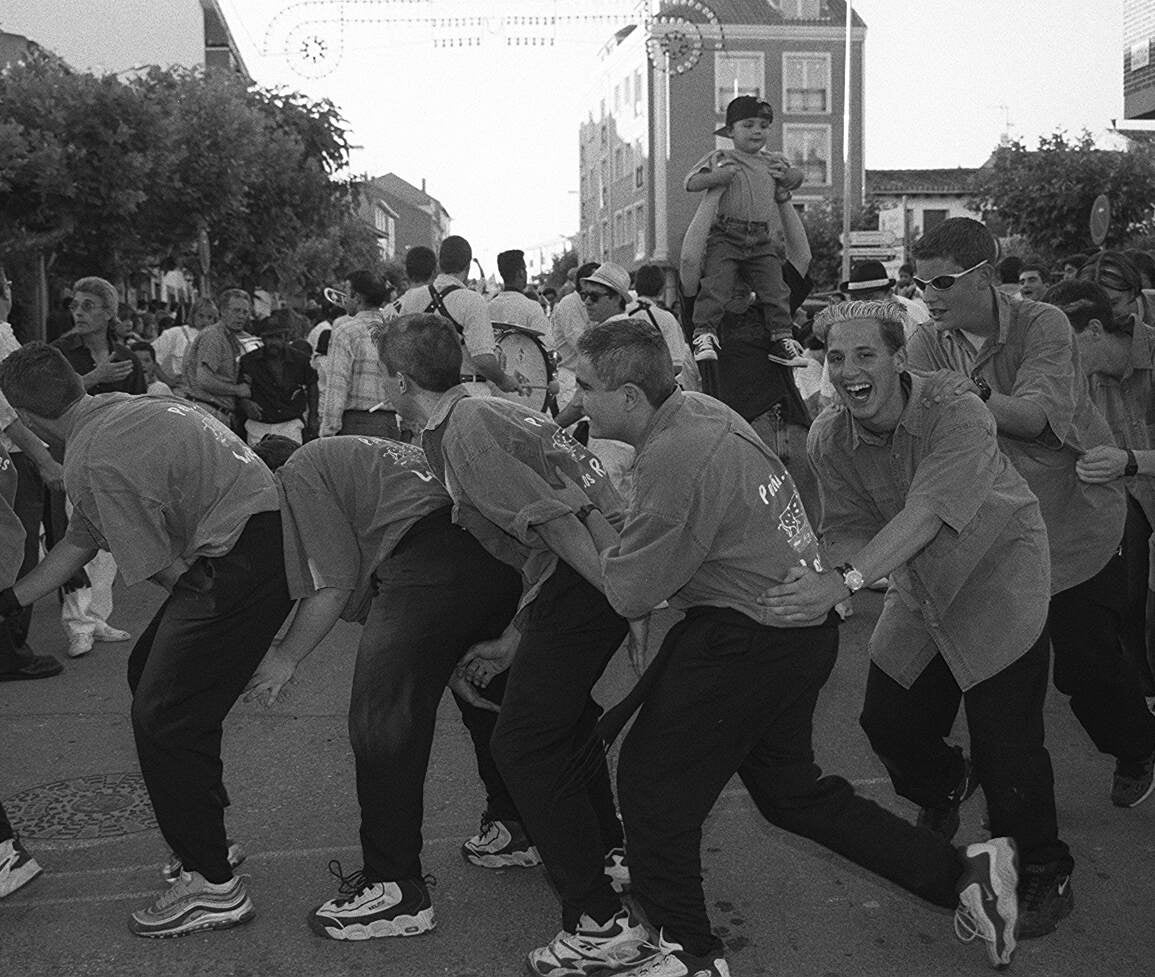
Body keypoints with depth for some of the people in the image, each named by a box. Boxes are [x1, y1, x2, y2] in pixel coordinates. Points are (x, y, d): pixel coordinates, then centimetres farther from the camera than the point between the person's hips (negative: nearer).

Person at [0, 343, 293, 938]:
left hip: (240, 564, -11)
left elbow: (164, 572, -13)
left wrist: (200, 617, 6)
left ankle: (213, 885, 5)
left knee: (162, 717, -6)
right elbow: (80, 540, 24)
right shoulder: (117, 412, 15)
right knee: (149, 671, 21)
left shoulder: (92, 461, -18)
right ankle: (207, 838, 32)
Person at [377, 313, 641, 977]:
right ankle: (607, 853, 44)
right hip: (605, 568, 10)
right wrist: (514, 639, 24)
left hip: (589, 580, -10)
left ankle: (601, 923, 1)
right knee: (565, 713, 29)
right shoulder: (486, 411, 21)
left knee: (524, 745, -3)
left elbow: (555, 522, -20)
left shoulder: (464, 434, -10)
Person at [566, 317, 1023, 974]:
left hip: (746, 641, -10)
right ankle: (963, 875, 25)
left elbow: (630, 594, -18)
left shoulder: (677, 456, -24)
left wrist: (589, 516, -6)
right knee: (789, 788, 21)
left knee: (652, 781, 4)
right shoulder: (698, 410, 6)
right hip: (803, 632, 10)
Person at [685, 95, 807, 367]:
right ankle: (704, 334, -13)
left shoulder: (773, 161, 18)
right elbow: (690, 183, -2)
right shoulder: (719, 158, 5)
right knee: (716, 284, -17)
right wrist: (716, 176, -18)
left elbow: (797, 177, 35)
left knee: (774, 287, -4)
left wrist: (789, 175, 11)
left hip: (764, 240, 3)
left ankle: (782, 337, 5)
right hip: (726, 235, -3)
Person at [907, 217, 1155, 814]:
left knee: (1084, 659, 0)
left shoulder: (1042, 325, -14)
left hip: (1074, 516, -3)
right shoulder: (928, 346, -3)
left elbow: (1039, 414, -30)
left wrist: (982, 397, -47)